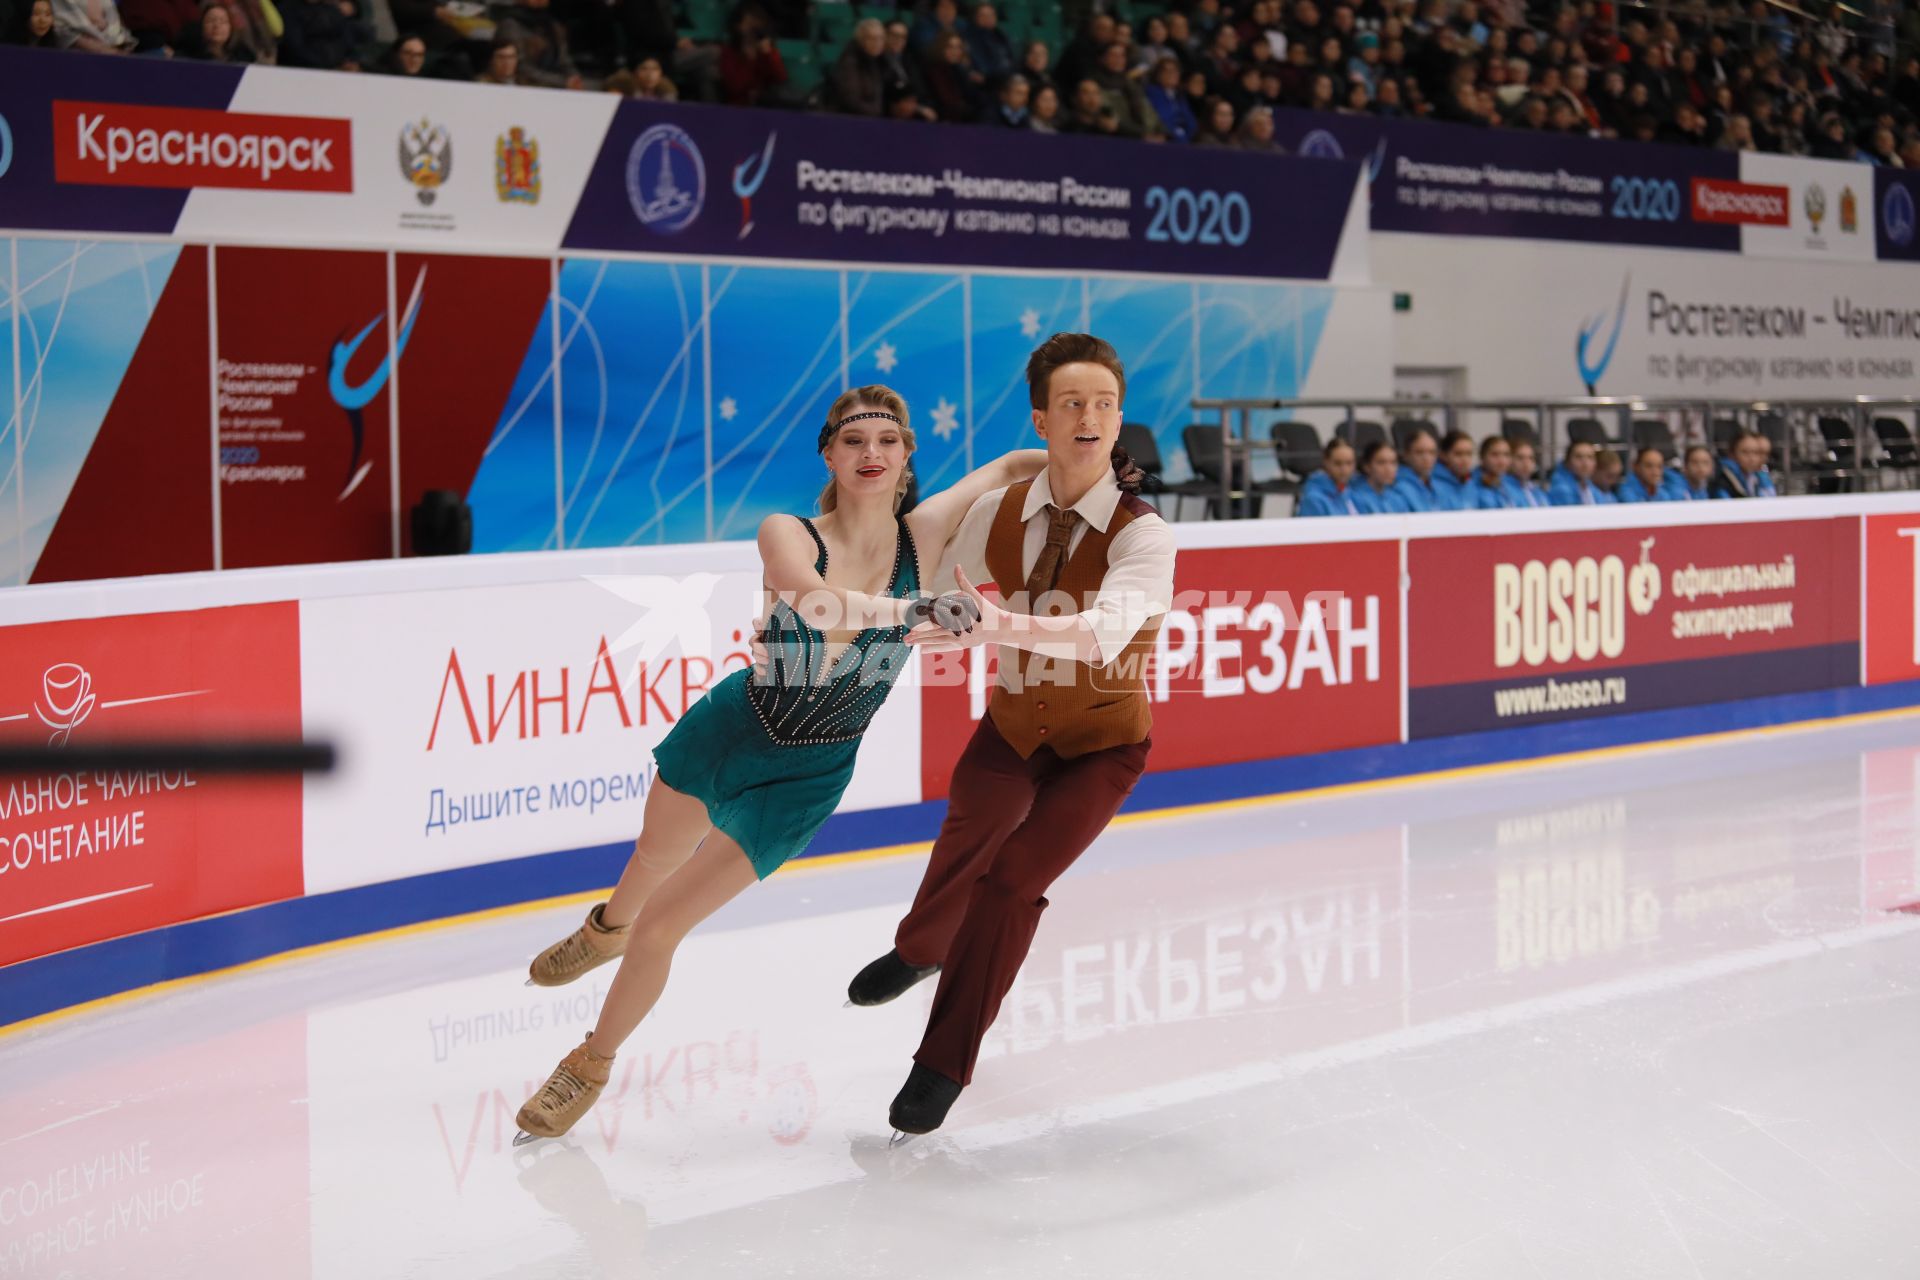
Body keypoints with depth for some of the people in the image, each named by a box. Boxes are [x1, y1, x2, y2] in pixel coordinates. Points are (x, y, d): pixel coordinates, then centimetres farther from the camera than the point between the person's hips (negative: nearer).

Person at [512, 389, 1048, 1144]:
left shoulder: (924, 534, -14)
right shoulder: (788, 536, -19)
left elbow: (1012, 466, 0)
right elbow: (818, 602, -42)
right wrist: (911, 610, -55)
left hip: (800, 781, 0)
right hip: (722, 733, 0)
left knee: (660, 929, 0)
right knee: (653, 860, 27)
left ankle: (591, 1066, 27)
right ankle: (606, 929, 66)